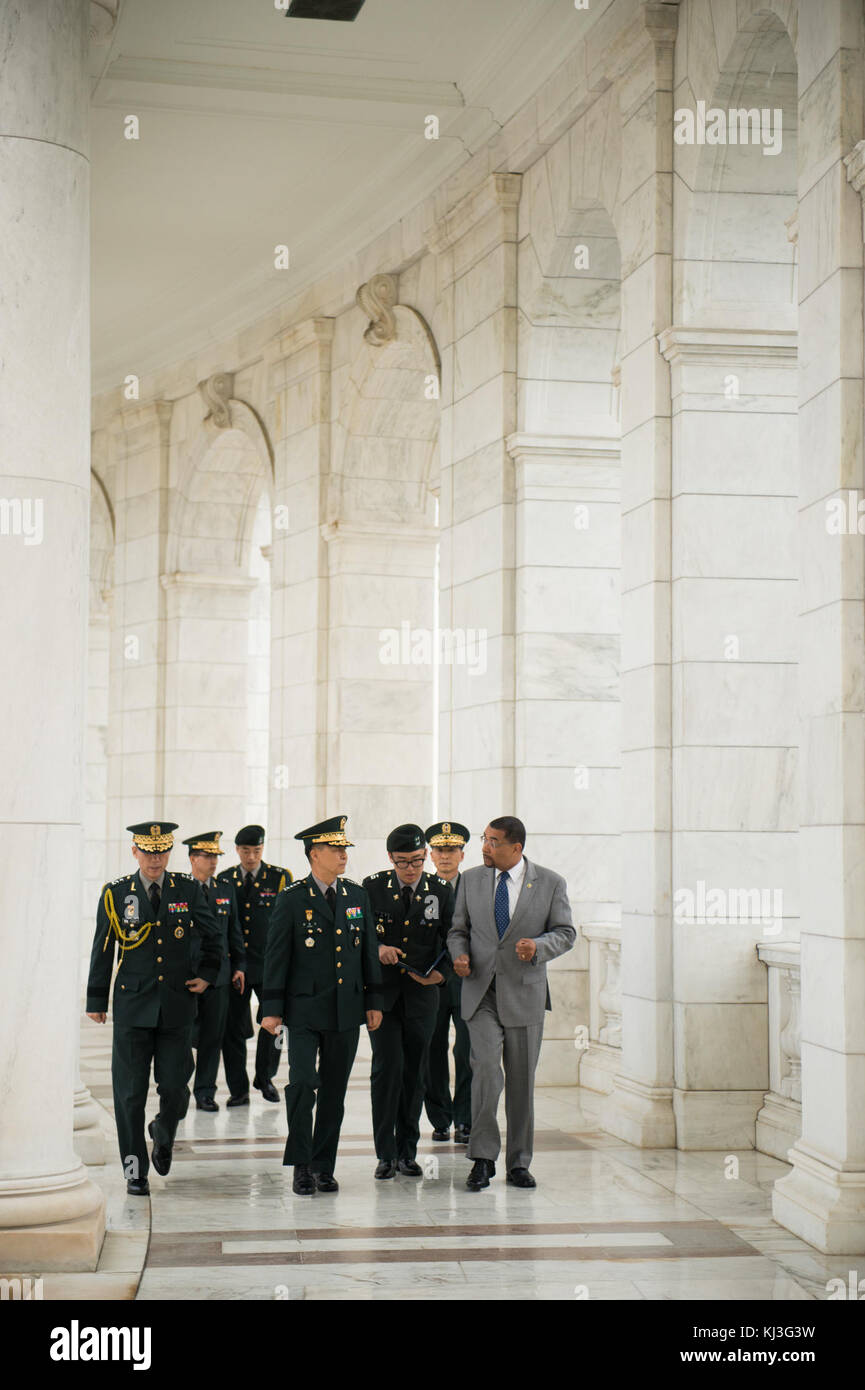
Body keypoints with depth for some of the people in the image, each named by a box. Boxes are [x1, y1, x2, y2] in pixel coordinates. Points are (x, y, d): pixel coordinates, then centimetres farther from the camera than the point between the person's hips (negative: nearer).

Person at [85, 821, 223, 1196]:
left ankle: (162, 1134, 34)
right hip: (132, 1004, -1)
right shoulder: (116, 893, 0)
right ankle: (136, 1169, 10)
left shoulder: (189, 890, 3)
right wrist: (96, 1000, 7)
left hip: (177, 1006, 1)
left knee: (174, 1088, 1)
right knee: (130, 1092, 0)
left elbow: (212, 936, 17)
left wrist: (207, 974, 8)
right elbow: (102, 950, 6)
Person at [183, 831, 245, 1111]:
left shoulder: (226, 891, 12)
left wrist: (239, 966, 10)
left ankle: (205, 1093, 13)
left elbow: (234, 932, 16)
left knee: (212, 1038, 5)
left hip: (219, 975, 4)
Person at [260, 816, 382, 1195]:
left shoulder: (357, 896, 10)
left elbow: (369, 950, 14)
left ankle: (324, 1167, 17)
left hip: (346, 1009, 4)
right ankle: (301, 1166, -1)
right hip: (305, 1009, -4)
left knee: (334, 1091, 8)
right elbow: (276, 954, -3)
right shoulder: (292, 899, -3)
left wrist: (374, 1000, 10)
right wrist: (272, 1008, -7)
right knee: (302, 1084, -13)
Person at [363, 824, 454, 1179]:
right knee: (387, 1069, -7)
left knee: (414, 1073, 6)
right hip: (382, 993, -1)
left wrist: (441, 972, -14)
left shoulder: (441, 890, 1)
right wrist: (376, 948, -17)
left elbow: (451, 939, 4)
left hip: (422, 994, 1)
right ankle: (385, 1153, 0)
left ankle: (407, 1152, 16)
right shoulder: (373, 887, -1)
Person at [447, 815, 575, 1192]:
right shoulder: (471, 880, 7)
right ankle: (483, 1158, -5)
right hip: (481, 991, 1)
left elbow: (566, 932, 3)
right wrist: (459, 953, -7)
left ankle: (518, 1163, 17)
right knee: (486, 1067, -15)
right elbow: (458, 929, 14)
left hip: (524, 994, 0)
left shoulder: (550, 883, 1)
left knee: (522, 1079, 6)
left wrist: (539, 945, -17)